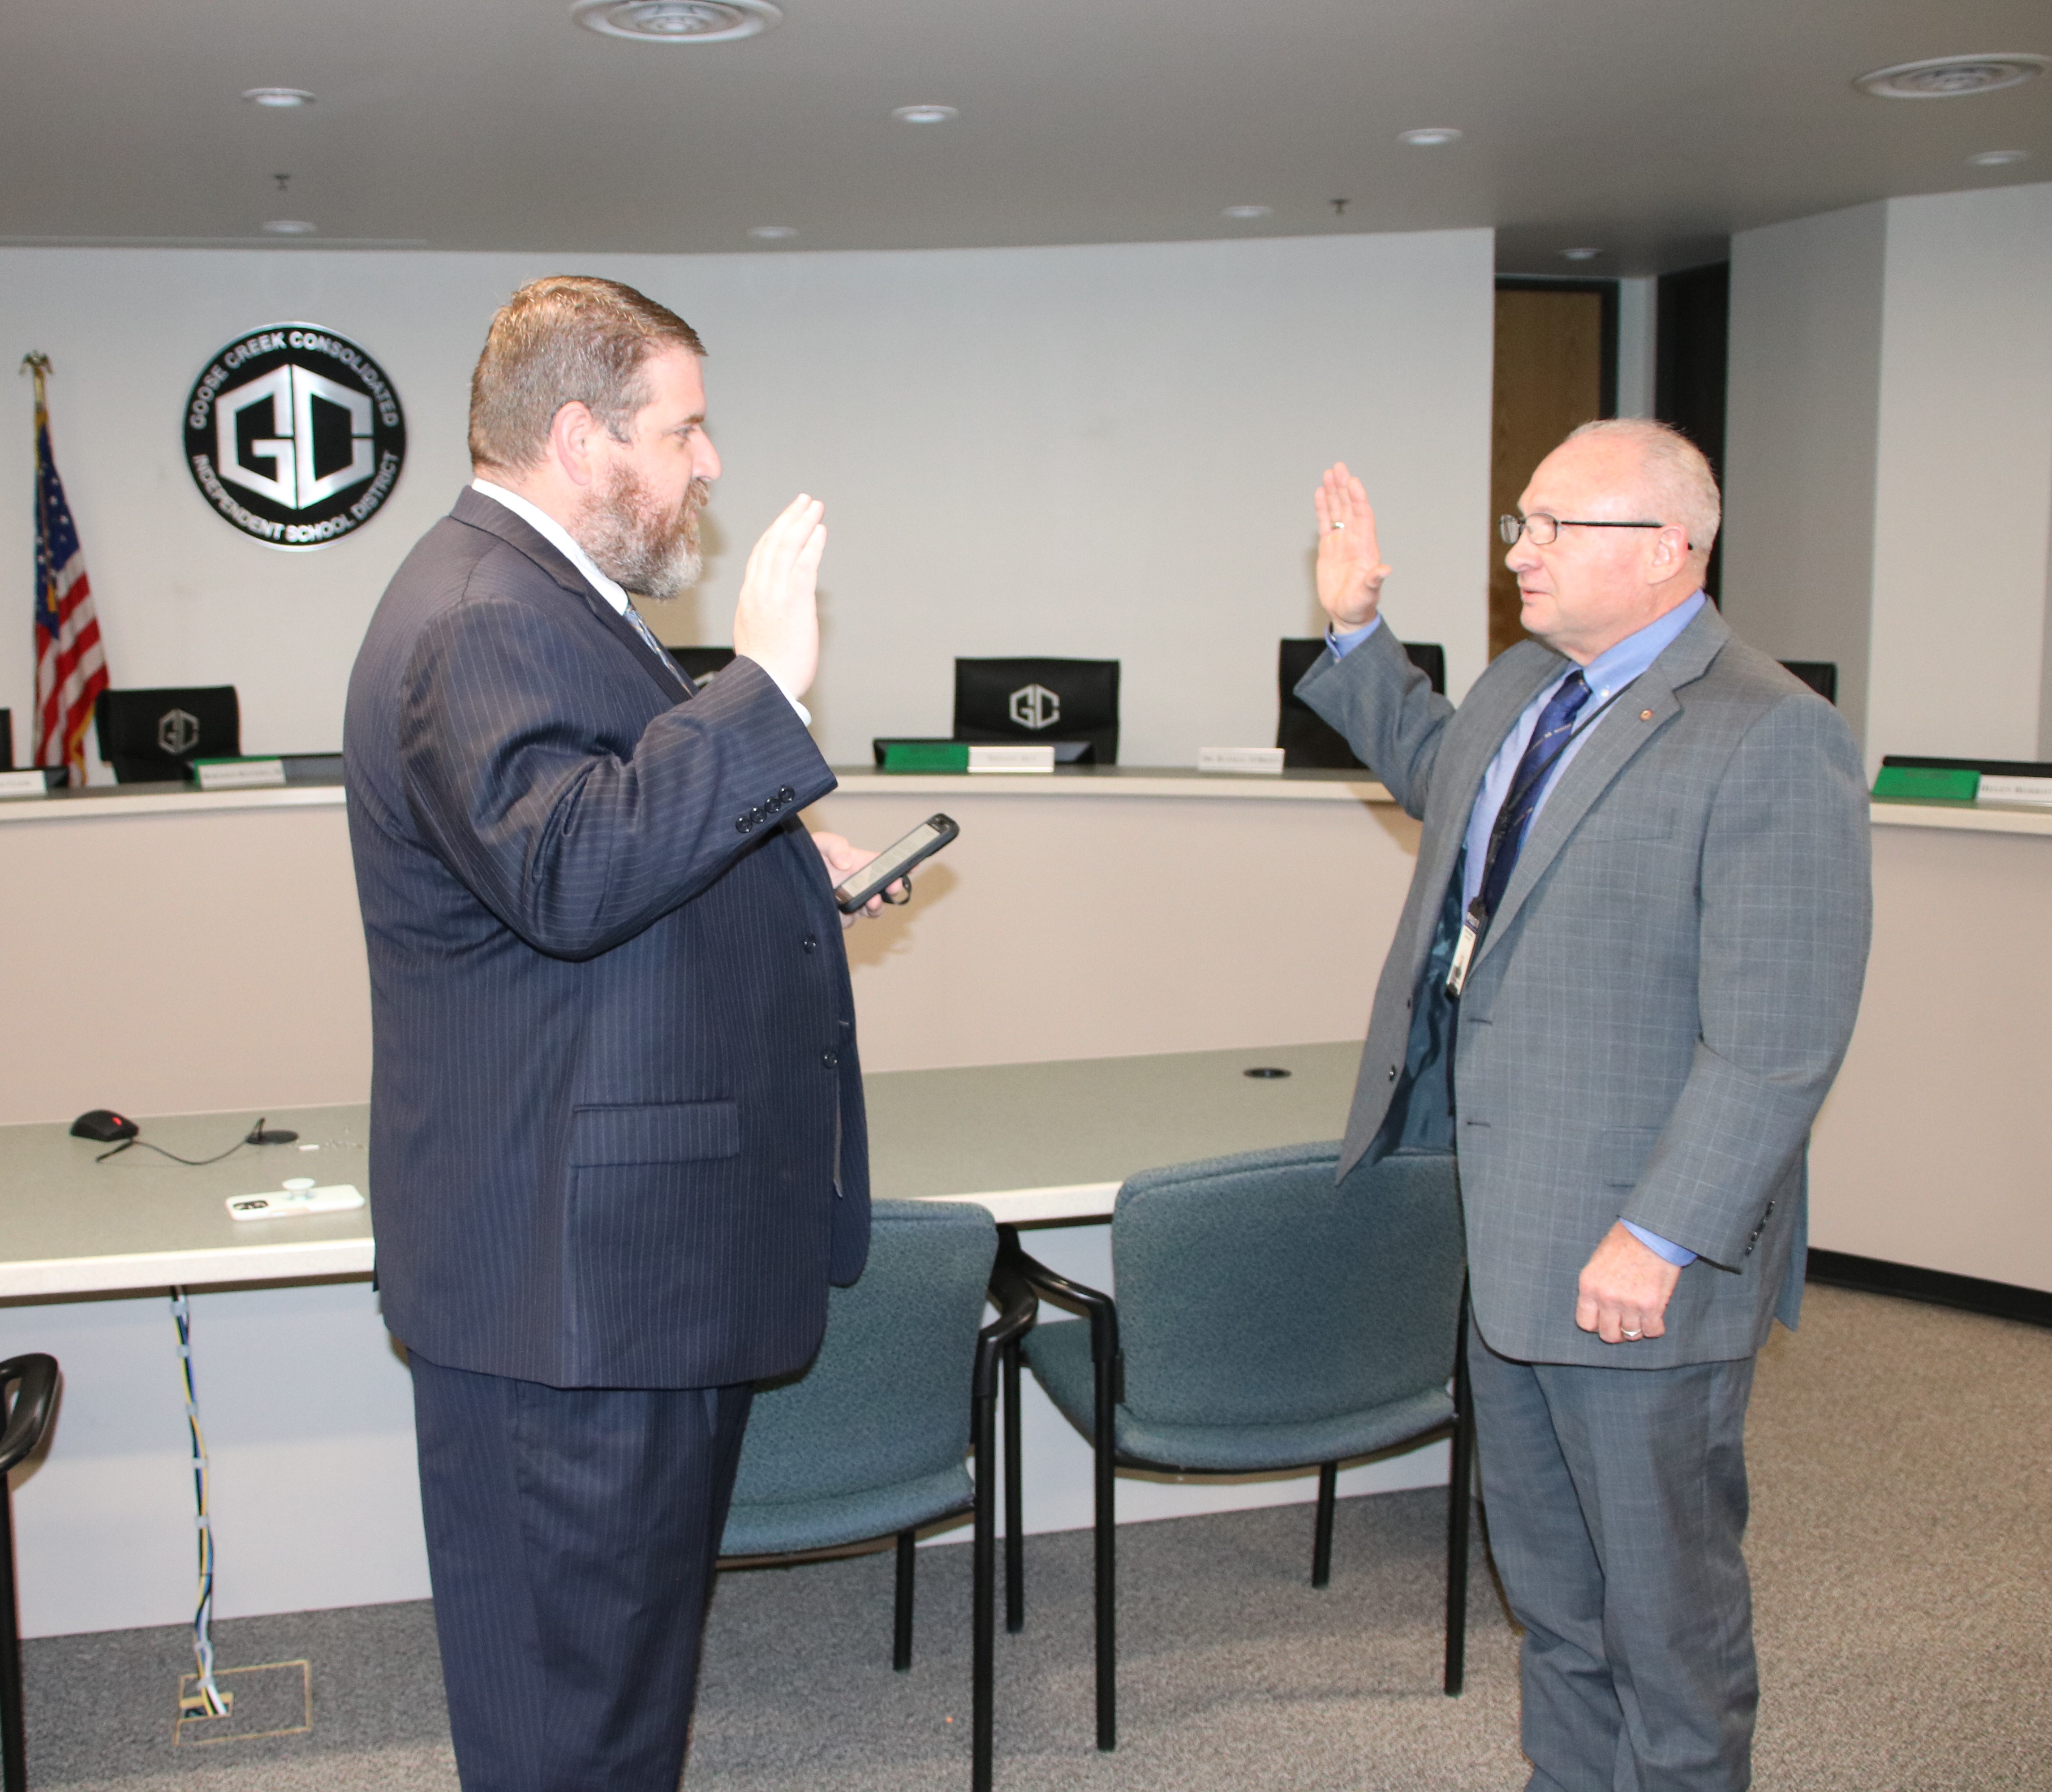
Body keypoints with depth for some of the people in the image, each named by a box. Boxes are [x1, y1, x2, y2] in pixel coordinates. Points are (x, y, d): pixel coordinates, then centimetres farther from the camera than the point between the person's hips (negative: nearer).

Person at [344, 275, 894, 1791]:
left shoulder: (539, 597, 16)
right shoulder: (483, 622, -20)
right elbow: (567, 875, -36)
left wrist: (783, 865, 20)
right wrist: (760, 689, -36)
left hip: (630, 1251, 11)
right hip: (567, 1269, -11)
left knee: (630, 1624, 24)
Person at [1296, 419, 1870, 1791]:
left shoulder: (1772, 738, -20)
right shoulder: (1525, 687, 8)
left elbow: (1780, 1040, -24)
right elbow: (1433, 770, 33)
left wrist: (1661, 1239, -25)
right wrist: (1357, 627, 20)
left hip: (1636, 1259, -9)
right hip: (1512, 1238, 9)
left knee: (1663, 1593, 9)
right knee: (1547, 1576, 23)